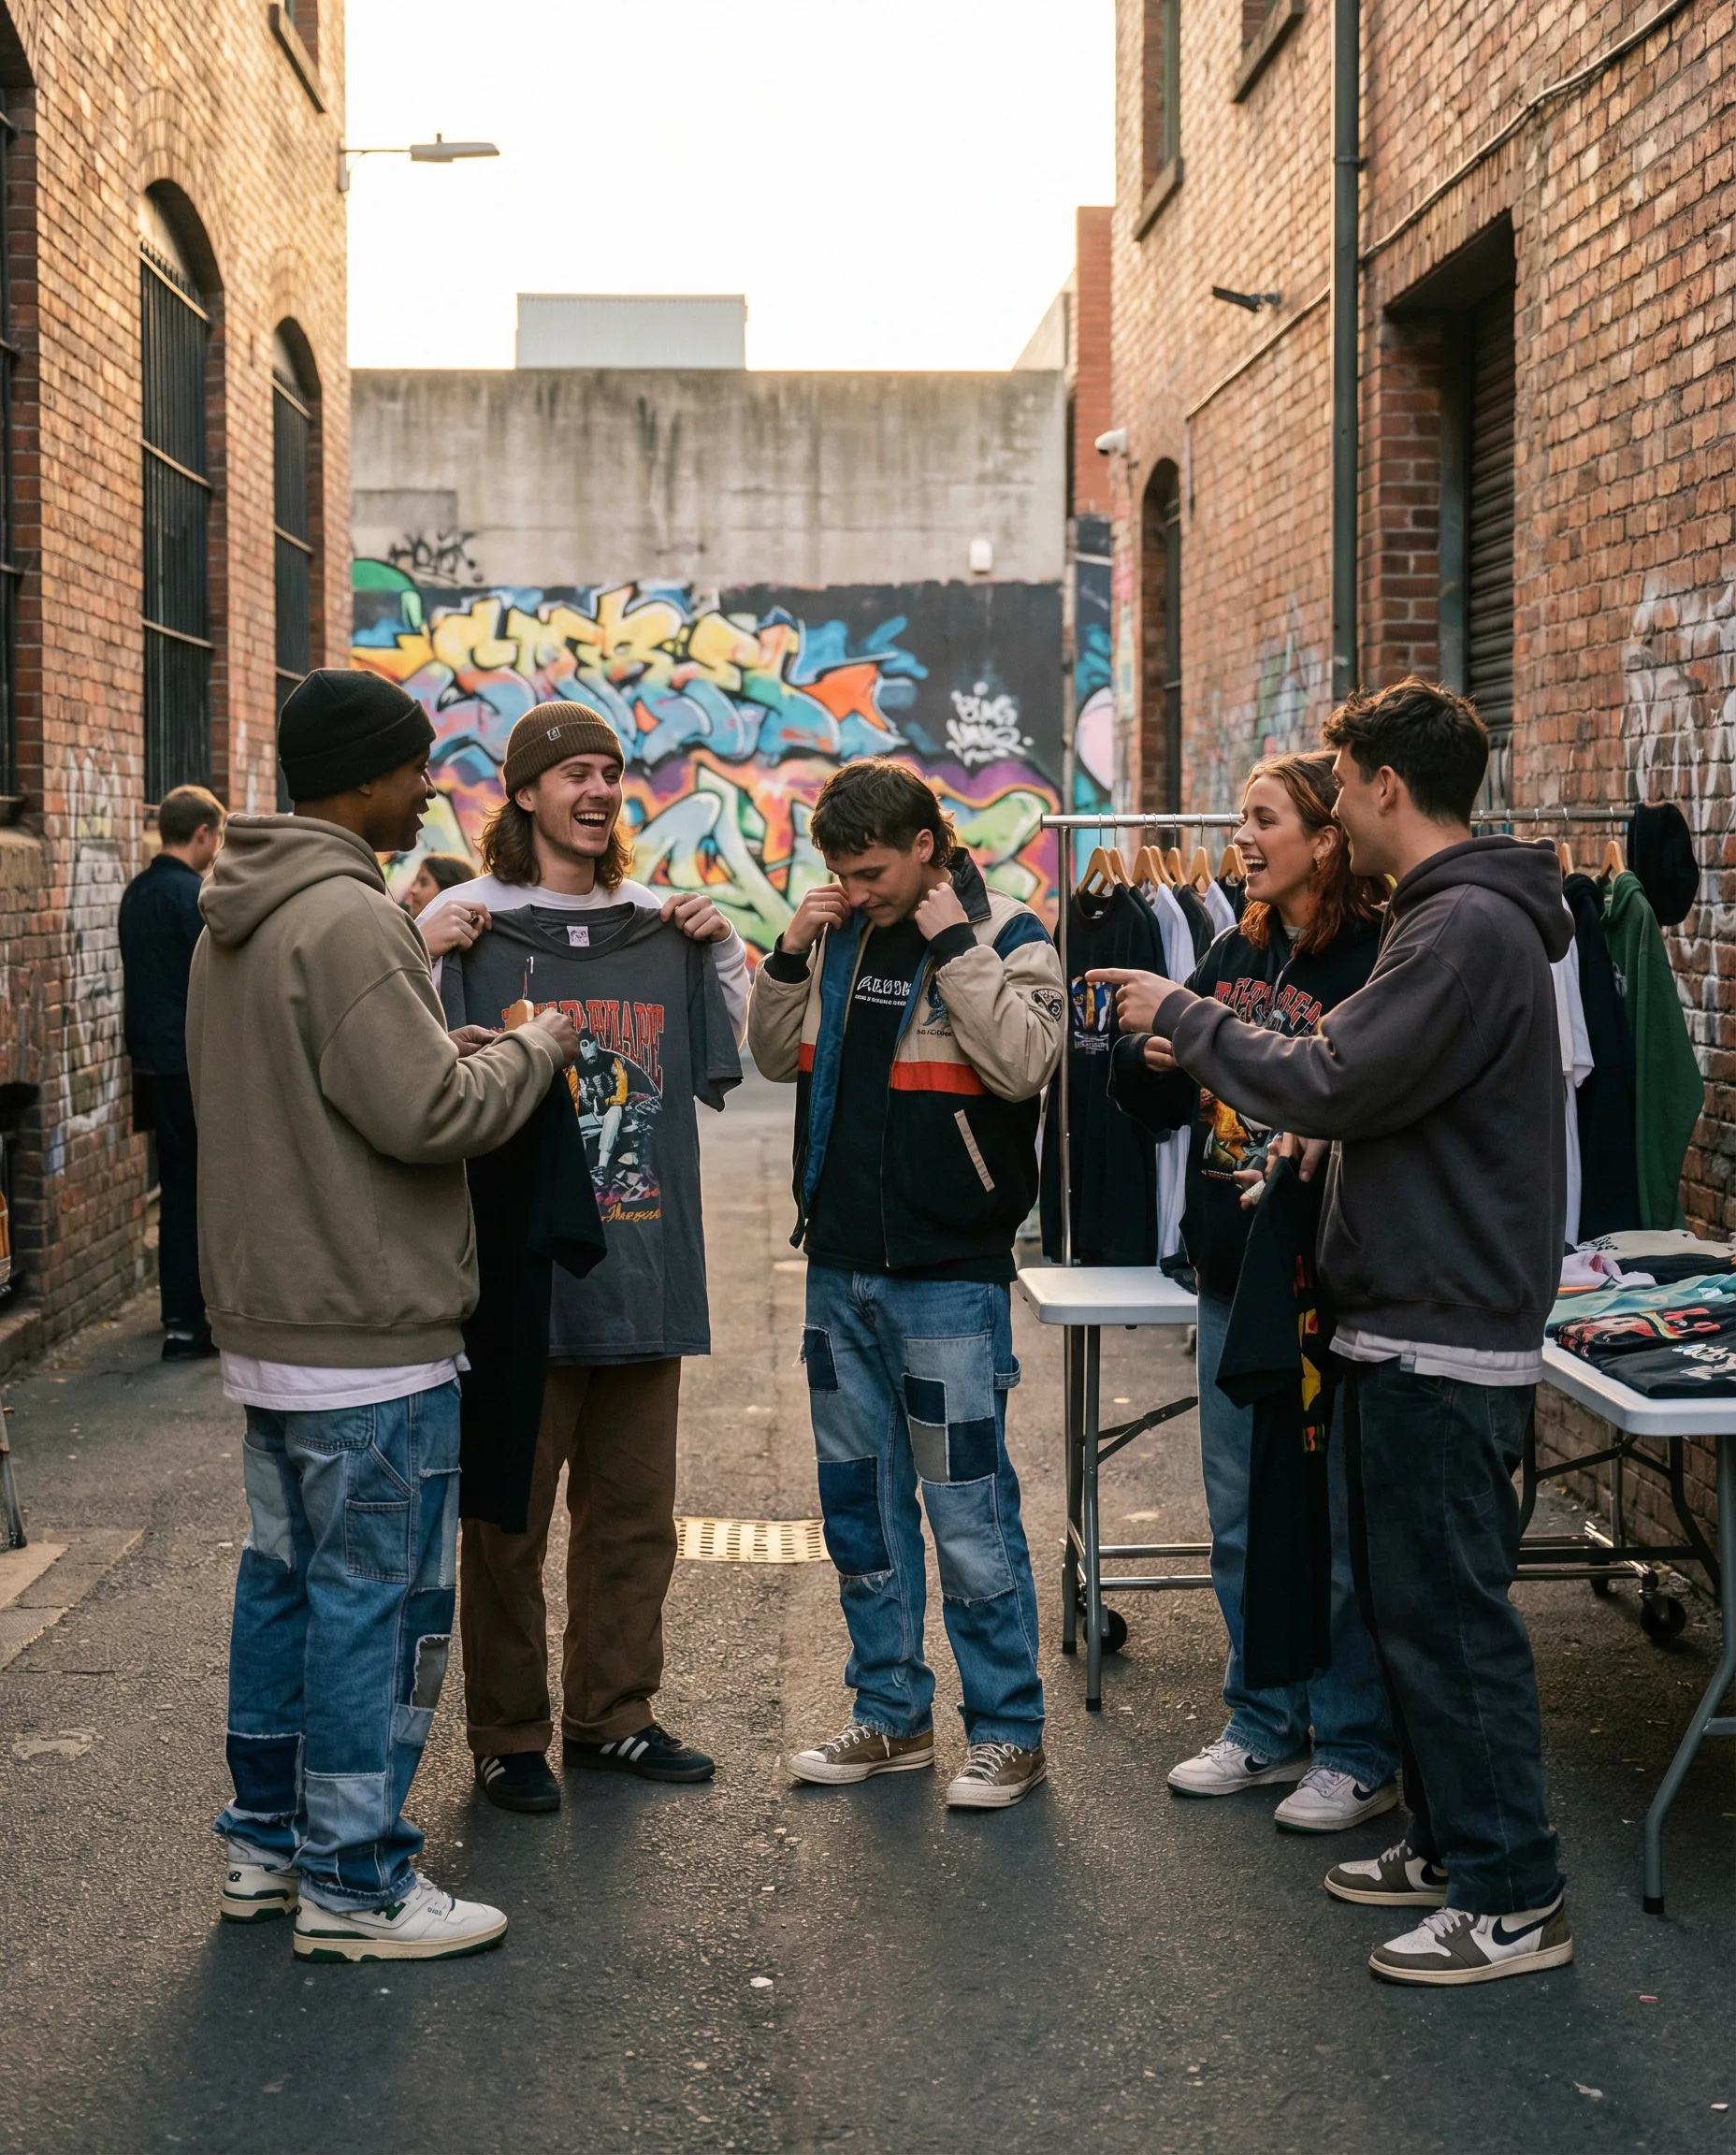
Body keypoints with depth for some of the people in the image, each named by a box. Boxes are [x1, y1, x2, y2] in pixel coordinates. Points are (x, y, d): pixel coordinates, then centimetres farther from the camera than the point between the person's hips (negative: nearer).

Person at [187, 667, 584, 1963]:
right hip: (369, 1334, -10)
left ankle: (270, 1842, 29)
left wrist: (459, 1050, 13)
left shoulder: (236, 920, 12)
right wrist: (535, 1050, -6)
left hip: (268, 1319, 10)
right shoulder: (346, 919, -20)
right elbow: (428, 1112, -23)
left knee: (286, 1579, 18)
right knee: (380, 1603, -1)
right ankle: (355, 1884, 7)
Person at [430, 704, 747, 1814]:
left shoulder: (663, 921, 9)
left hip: (645, 1264, 5)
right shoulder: (469, 919, -5)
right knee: (509, 1517, 5)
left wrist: (725, 955, 5)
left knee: (635, 1512, 14)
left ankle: (613, 1714, 29)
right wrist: (425, 964, -20)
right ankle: (509, 1735, 18)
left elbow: (725, 1065, 18)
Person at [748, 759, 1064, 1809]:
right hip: (842, 1265, 7)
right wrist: (790, 957, 1)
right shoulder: (838, 932, 9)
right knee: (859, 1498, 13)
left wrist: (956, 946, -18)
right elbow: (778, 1057, 15)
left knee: (969, 1504, -4)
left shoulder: (1007, 934, -7)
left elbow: (1022, 1065, -21)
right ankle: (894, 1714, 26)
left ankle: (1009, 1731, 8)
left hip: (950, 1271, -6)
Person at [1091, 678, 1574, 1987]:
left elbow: (1331, 1086, -23)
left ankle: (1513, 1900, 4)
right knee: (1411, 1596, 17)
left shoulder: (1468, 929, -19)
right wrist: (1218, 1048, 11)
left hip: (1446, 1339, -11)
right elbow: (1374, 1083, 18)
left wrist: (1188, 1018, -10)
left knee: (1448, 1609, -5)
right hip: (1419, 1322, 11)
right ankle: (1453, 1842, 29)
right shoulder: (1451, 916, 14)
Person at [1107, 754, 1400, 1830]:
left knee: (1333, 1527, 2)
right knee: (1242, 1519, 16)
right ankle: (1266, 1729, 31)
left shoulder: (1378, 960, -13)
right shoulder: (1237, 952, 10)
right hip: (1233, 1276, 8)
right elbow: (1155, 1099, 15)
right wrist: (1148, 1054, -7)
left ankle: (1360, 1754, 17)